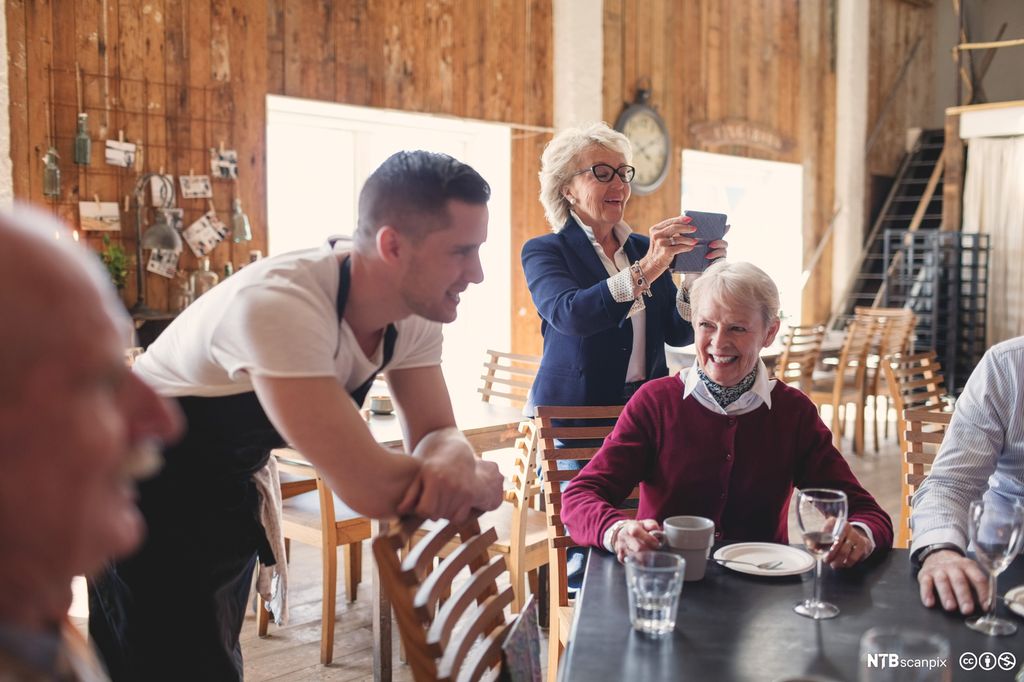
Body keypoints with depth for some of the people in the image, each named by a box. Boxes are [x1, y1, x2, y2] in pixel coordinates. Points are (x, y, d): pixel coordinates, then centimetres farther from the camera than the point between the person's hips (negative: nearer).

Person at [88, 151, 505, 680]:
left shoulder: (415, 313, -12)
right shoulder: (279, 305, -38)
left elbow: (437, 432, -8)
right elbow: (370, 488, -41)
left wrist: (451, 465, -32)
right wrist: (477, 483, -24)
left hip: (228, 493, 7)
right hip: (144, 503, -7)